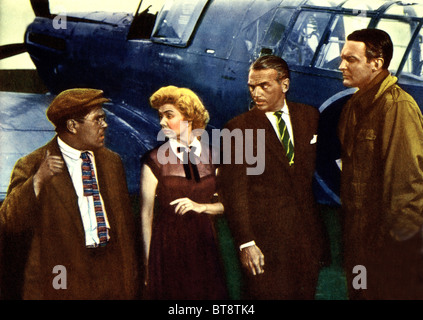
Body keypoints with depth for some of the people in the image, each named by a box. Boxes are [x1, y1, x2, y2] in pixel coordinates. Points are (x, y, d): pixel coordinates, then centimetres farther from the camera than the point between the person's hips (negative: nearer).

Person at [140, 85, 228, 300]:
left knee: (209, 294, 6)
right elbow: (146, 214, -4)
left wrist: (201, 206, -11)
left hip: (204, 244, 3)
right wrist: (148, 262, -5)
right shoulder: (155, 160, -5)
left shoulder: (210, 157, 4)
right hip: (168, 247, -3)